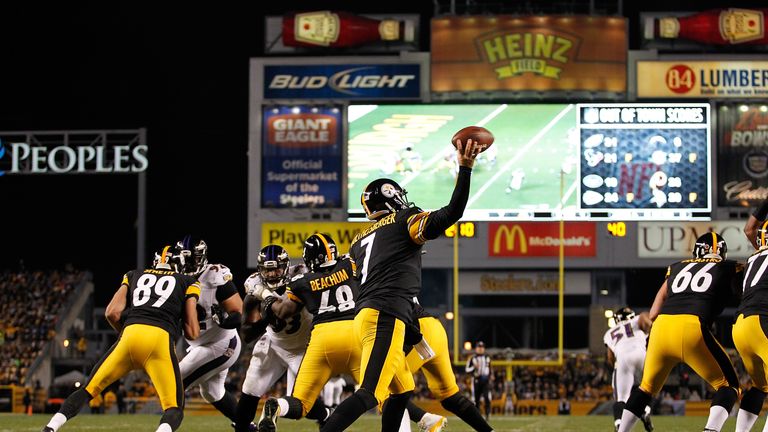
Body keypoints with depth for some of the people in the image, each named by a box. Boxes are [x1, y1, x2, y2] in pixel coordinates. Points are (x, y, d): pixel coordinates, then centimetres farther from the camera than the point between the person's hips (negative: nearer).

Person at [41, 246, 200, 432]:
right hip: (160, 340, -2)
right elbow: (193, 333, 15)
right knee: (174, 410, 2)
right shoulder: (188, 283, 22)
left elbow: (112, 313, 15)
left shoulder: (134, 276, 28)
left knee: (89, 389, 18)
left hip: (131, 334, 2)